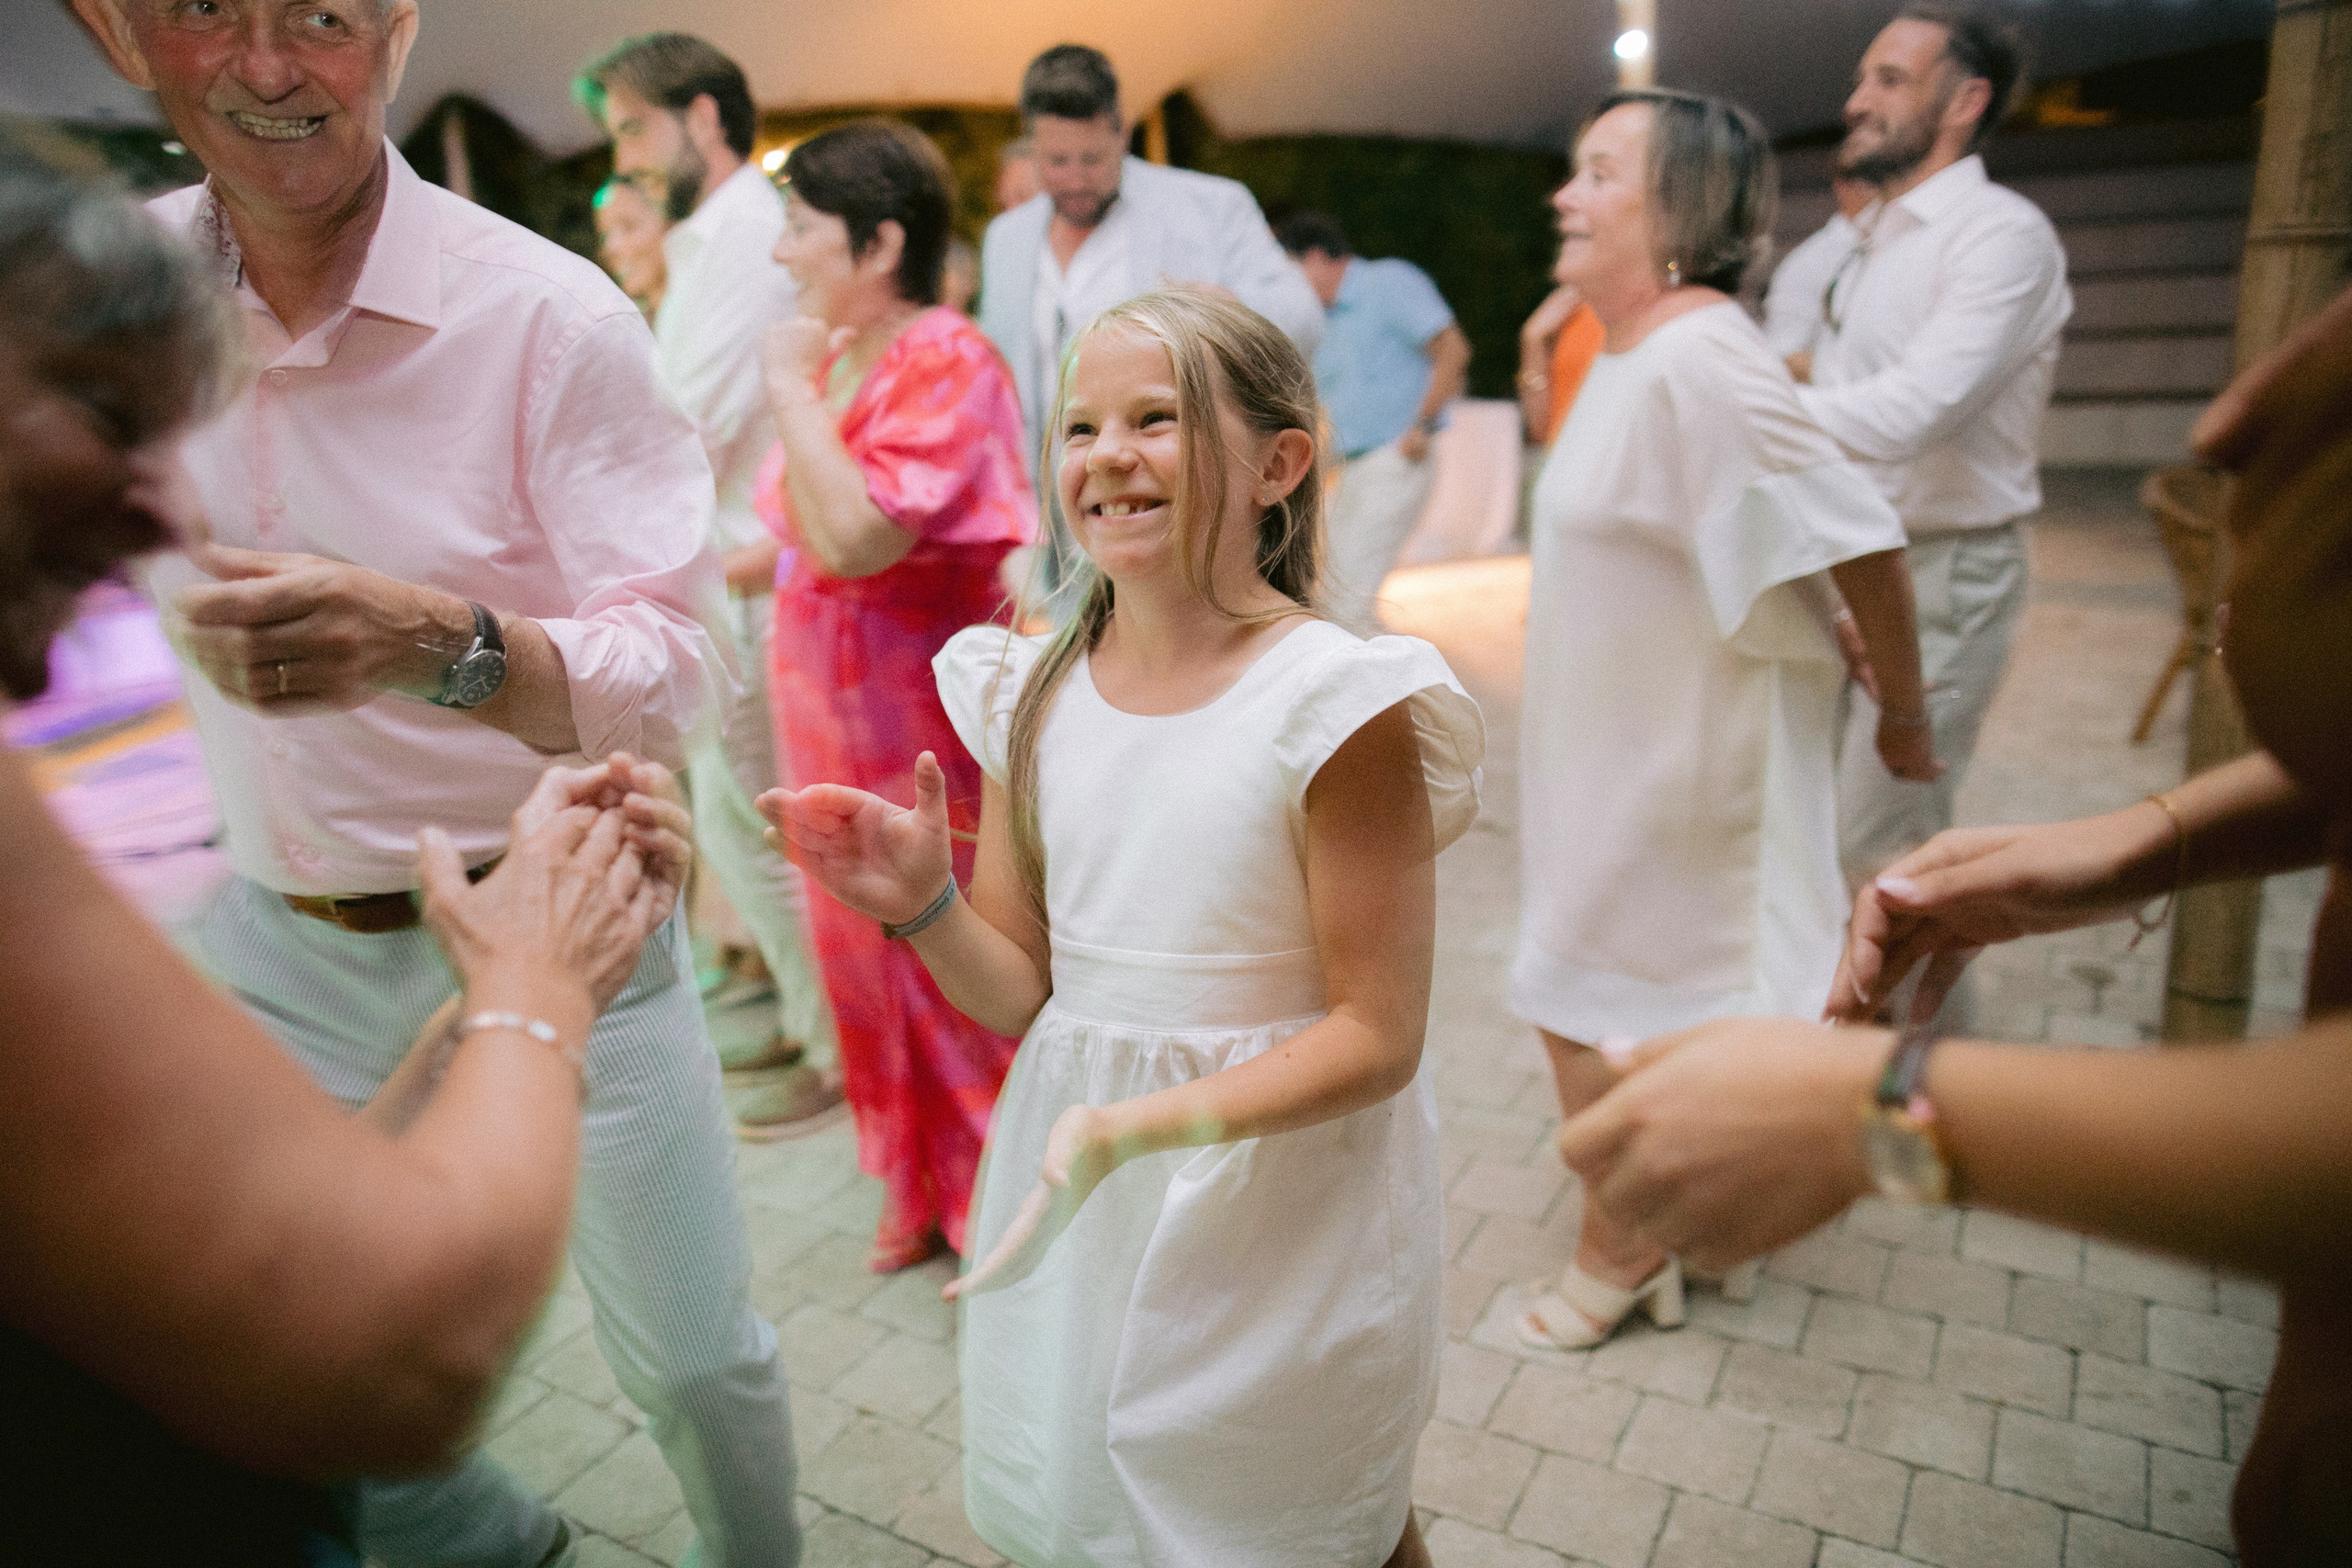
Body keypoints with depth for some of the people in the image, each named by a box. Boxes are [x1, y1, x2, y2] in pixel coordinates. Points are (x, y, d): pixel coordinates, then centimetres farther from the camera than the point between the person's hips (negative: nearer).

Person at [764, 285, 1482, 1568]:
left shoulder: (1334, 702, -17)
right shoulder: (1034, 691, -2)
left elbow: (1376, 1037, -16)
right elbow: (1018, 993, 3)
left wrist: (1140, 1127, -27)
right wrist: (924, 908, -17)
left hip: (1281, 1178, -4)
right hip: (1071, 1178, 5)